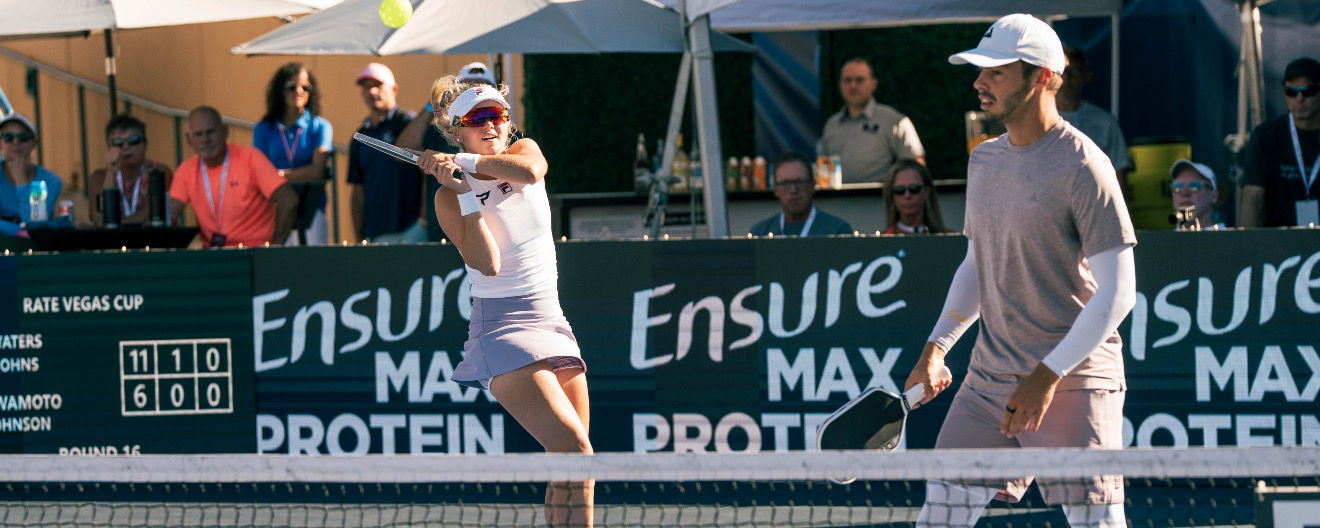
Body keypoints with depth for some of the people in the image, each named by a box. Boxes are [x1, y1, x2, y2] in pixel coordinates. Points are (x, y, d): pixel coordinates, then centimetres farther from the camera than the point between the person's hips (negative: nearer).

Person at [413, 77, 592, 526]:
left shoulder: (523, 150, 7)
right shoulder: (448, 196, -5)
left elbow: (529, 170, -20)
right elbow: (486, 264, -19)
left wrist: (464, 161, -22)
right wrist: (464, 191, -19)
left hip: (551, 318, 6)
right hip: (503, 326, -6)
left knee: (573, 457, 4)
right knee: (574, 449, -23)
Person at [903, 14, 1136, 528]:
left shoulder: (1081, 166, -13)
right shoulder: (984, 159, 11)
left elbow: (1117, 292, -15)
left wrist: (1049, 375, -19)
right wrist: (936, 346, 10)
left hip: (1072, 381, -7)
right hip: (989, 378, 7)